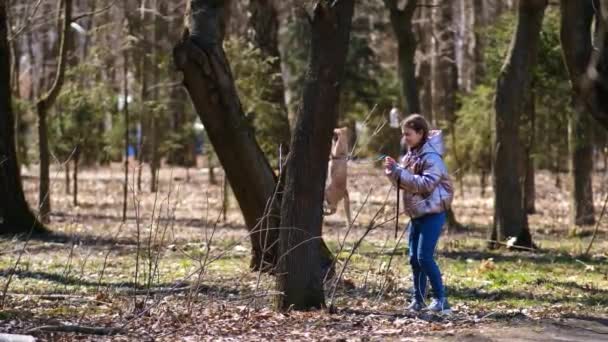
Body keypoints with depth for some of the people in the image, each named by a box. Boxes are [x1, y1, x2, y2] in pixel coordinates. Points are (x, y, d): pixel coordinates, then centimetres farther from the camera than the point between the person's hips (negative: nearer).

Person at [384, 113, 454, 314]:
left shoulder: (431, 157, -16)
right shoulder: (411, 155, 11)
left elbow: (426, 184, -26)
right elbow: (405, 182, 17)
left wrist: (399, 173, -26)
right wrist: (393, 172, -4)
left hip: (433, 213, -9)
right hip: (416, 213, 9)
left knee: (424, 257, -15)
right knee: (414, 258, 9)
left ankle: (441, 299, -9)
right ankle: (418, 299, 18)